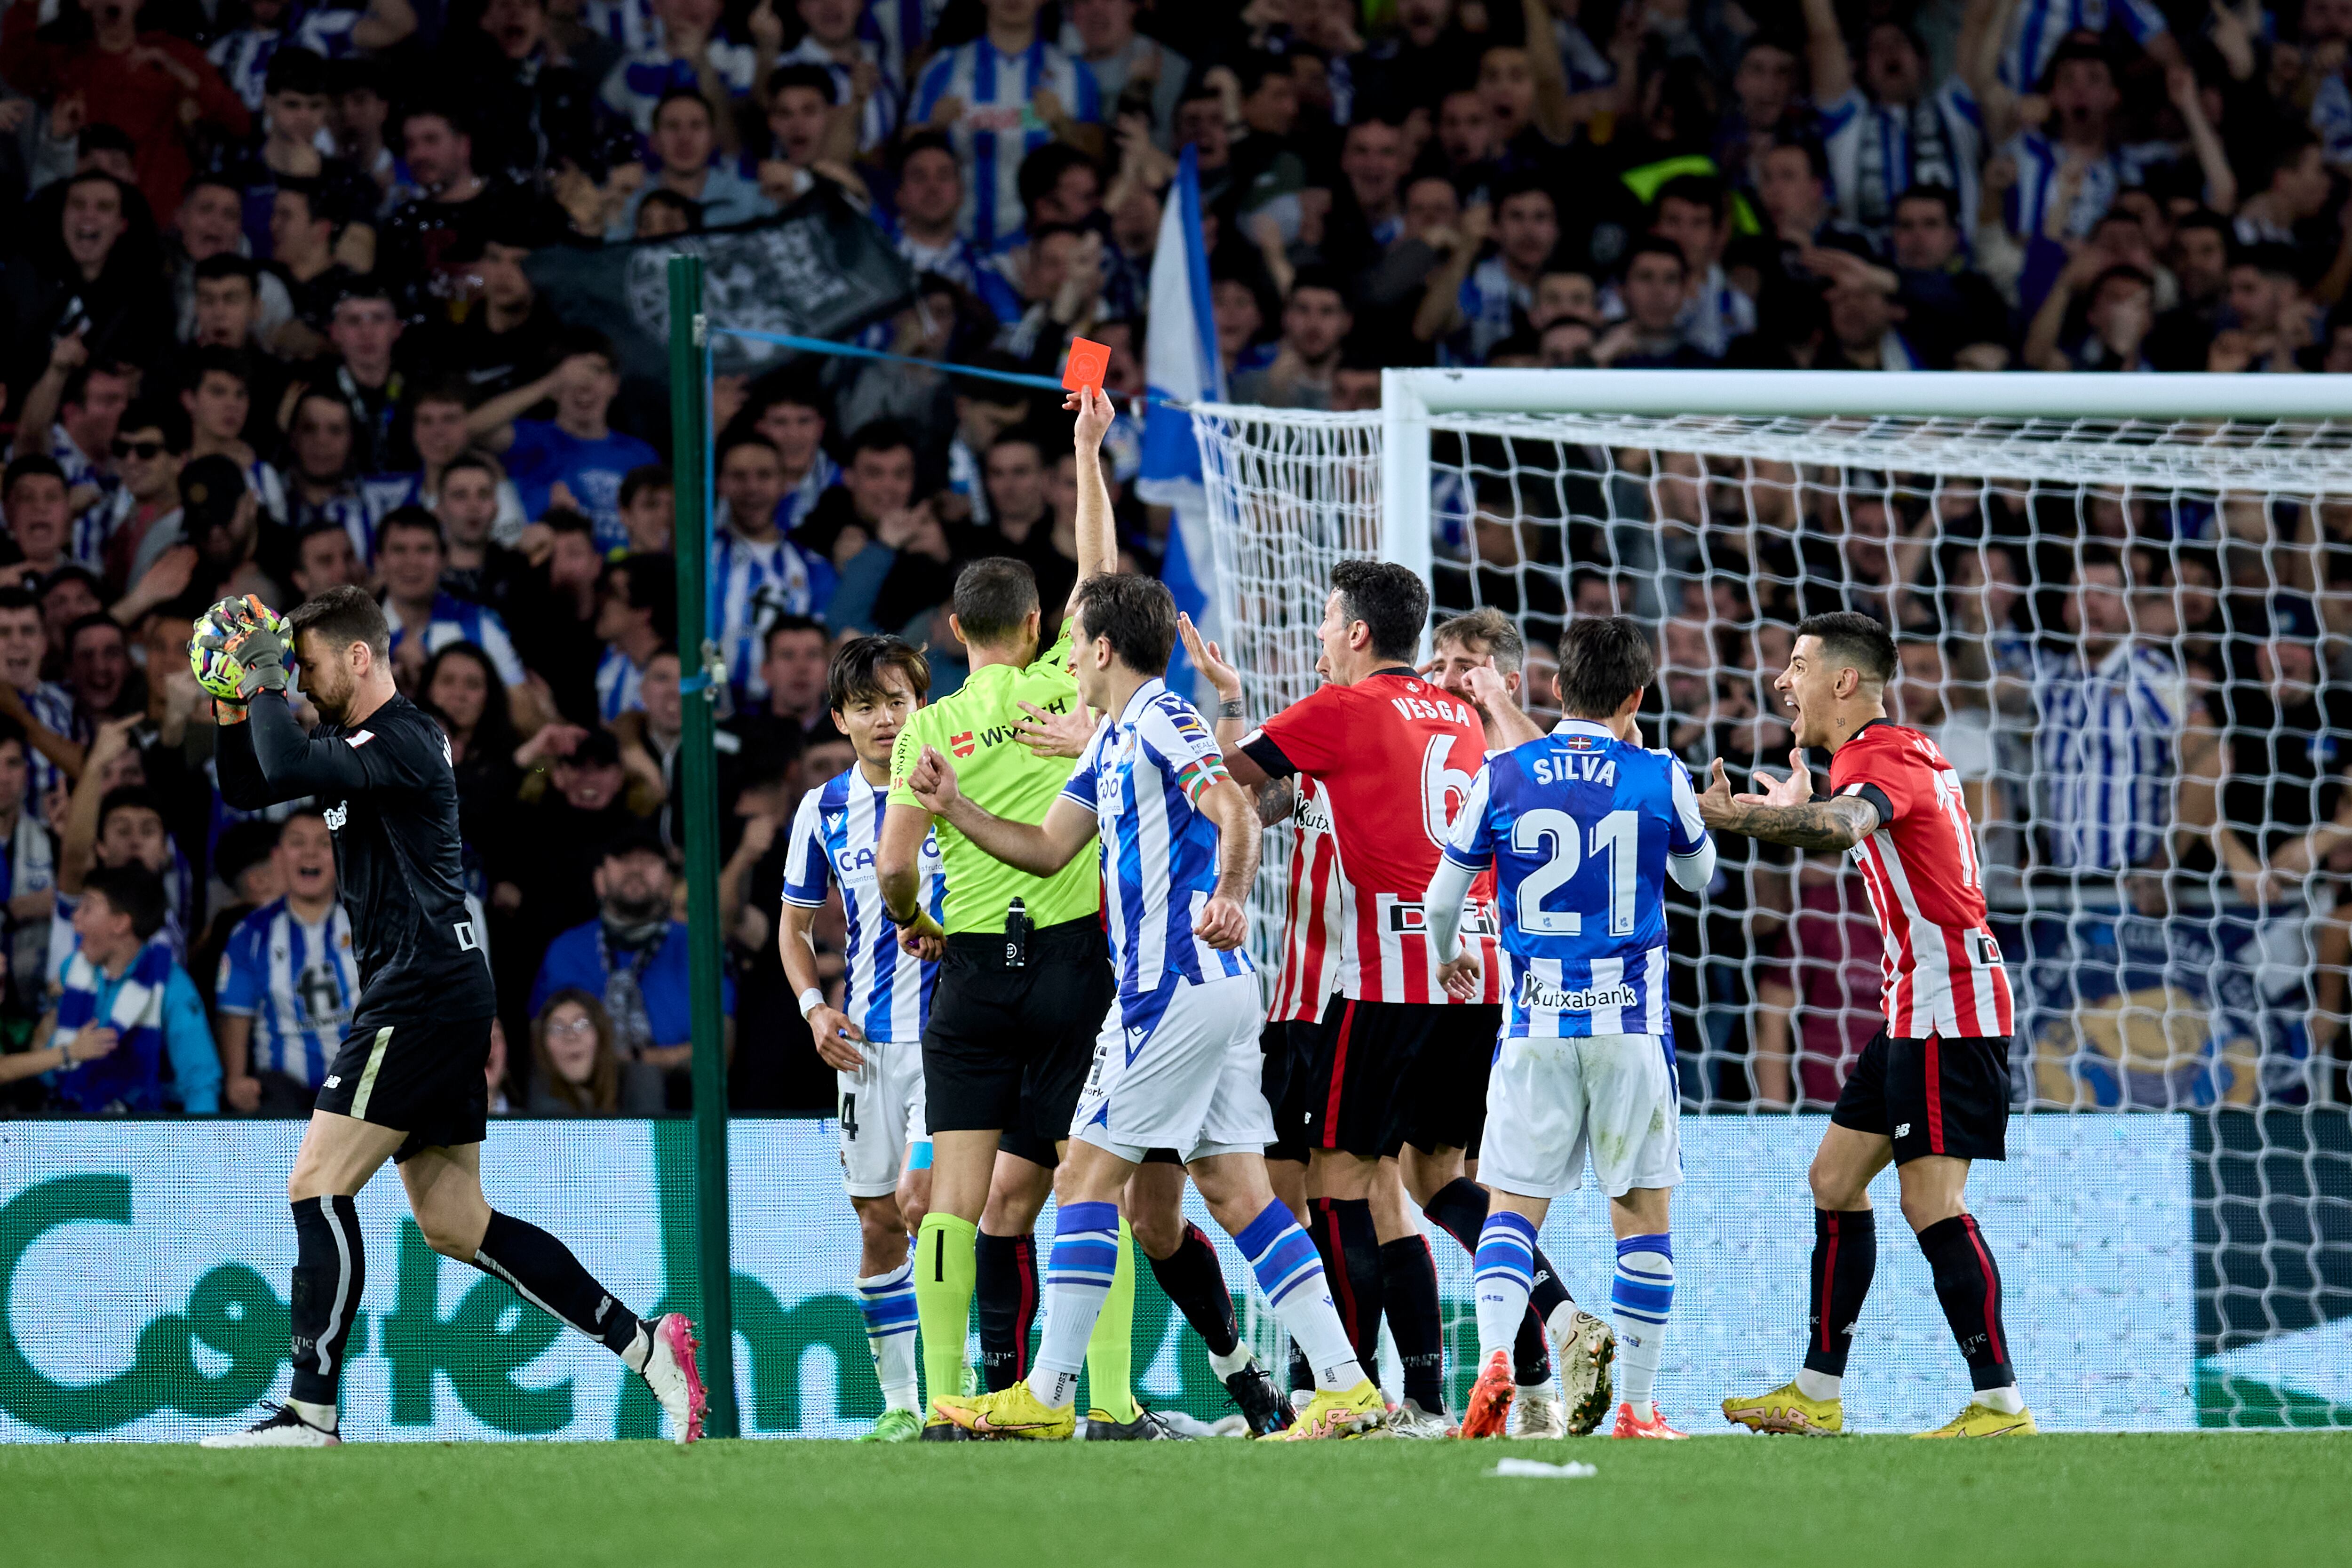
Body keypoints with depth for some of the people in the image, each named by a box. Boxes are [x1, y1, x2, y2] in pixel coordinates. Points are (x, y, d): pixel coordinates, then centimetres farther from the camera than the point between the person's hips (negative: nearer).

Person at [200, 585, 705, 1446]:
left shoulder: (404, 741, -12)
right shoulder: (358, 745, 18)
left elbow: (288, 767, -27)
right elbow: (248, 790, 25)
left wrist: (264, 683, -11)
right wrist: (237, 700, 9)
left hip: (424, 997, -10)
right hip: (439, 998, 10)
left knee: (318, 1184, -12)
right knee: (454, 1225, 9)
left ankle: (312, 1412, -14)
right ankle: (646, 1346, 8)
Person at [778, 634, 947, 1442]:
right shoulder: (824, 810, 7)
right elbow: (796, 923, 18)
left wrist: (949, 929, -17)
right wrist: (815, 1007, 2)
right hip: (867, 1040, 4)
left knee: (921, 1199, -16)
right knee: (879, 1224, 5)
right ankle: (899, 1403, 13)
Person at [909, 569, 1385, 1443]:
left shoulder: (1163, 723, -10)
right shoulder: (1113, 742, 20)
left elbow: (1236, 814, -24)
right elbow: (1050, 848, 26)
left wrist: (1228, 895, -42)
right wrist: (956, 811, 16)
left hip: (1176, 986, -10)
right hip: (1213, 987, 10)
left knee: (1089, 1173, -5)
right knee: (1236, 1190, 5)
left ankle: (1048, 1396, -4)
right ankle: (1345, 1385, -2)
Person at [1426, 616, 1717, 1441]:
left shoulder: (1502, 777, 0)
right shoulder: (1659, 779, -2)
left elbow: (1442, 898, 8)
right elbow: (1699, 873, 18)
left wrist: (1447, 959, 31)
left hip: (1537, 1025, 1)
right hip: (1631, 1025, -1)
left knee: (1513, 1207, 7)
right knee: (1643, 1213, 7)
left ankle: (1494, 1356, -19)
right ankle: (1637, 1409, 7)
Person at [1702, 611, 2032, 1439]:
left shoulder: (1879, 756, -14)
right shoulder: (1909, 751, 16)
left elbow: (1847, 823, -39)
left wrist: (1739, 818, -51)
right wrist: (1797, 811, 38)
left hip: (1948, 1006, -11)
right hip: (1916, 1010, 11)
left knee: (1931, 1201, -14)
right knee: (1836, 1179, 12)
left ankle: (2001, 1406, -15)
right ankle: (1818, 1396, 16)